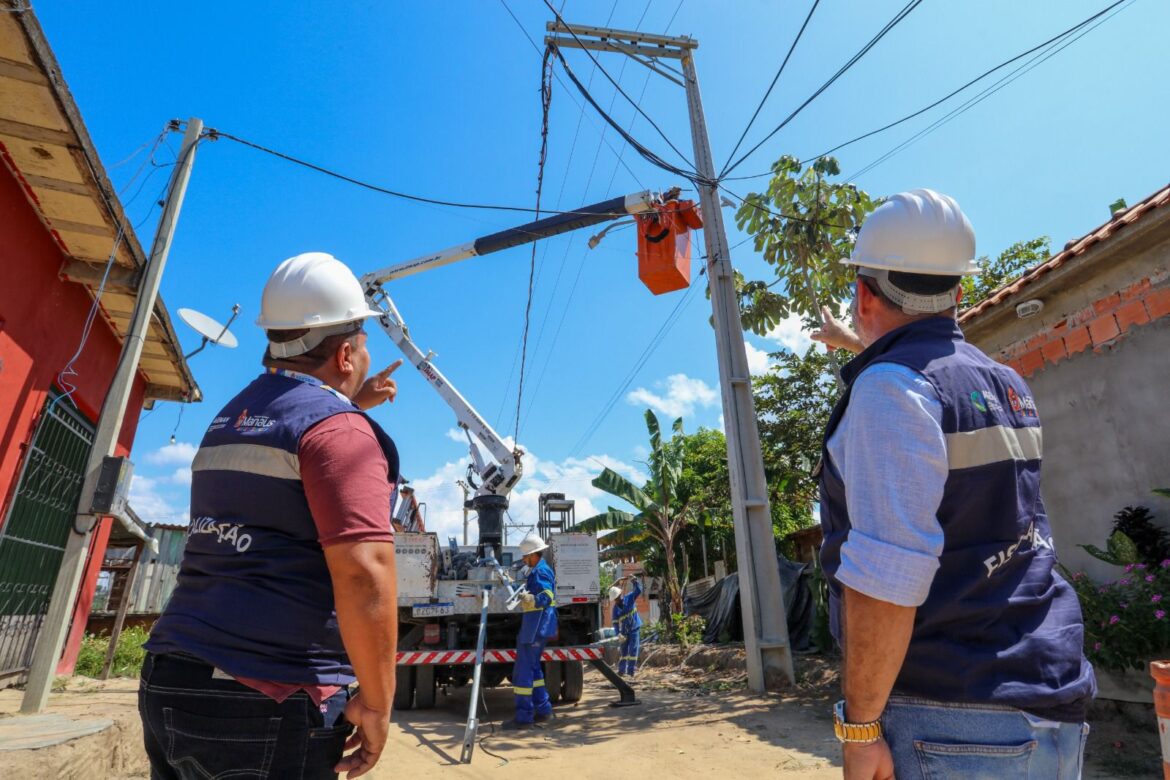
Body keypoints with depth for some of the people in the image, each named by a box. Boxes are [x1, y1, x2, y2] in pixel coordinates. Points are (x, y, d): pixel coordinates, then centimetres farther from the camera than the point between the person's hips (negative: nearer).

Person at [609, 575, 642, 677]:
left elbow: (638, 590, -15)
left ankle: (631, 671, 1)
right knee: (624, 651, 10)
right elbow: (615, 623, -9)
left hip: (635, 629, -1)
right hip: (624, 631, 1)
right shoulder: (615, 609, -11)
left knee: (633, 650, -4)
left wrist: (635, 580, -29)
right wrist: (619, 634, -17)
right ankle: (622, 670, 20)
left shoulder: (629, 598, -13)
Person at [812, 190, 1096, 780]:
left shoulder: (889, 388, -18)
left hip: (953, 721, -8)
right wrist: (859, 346, 48)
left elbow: (886, 574, -25)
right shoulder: (1004, 384, 8)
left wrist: (859, 725, -17)